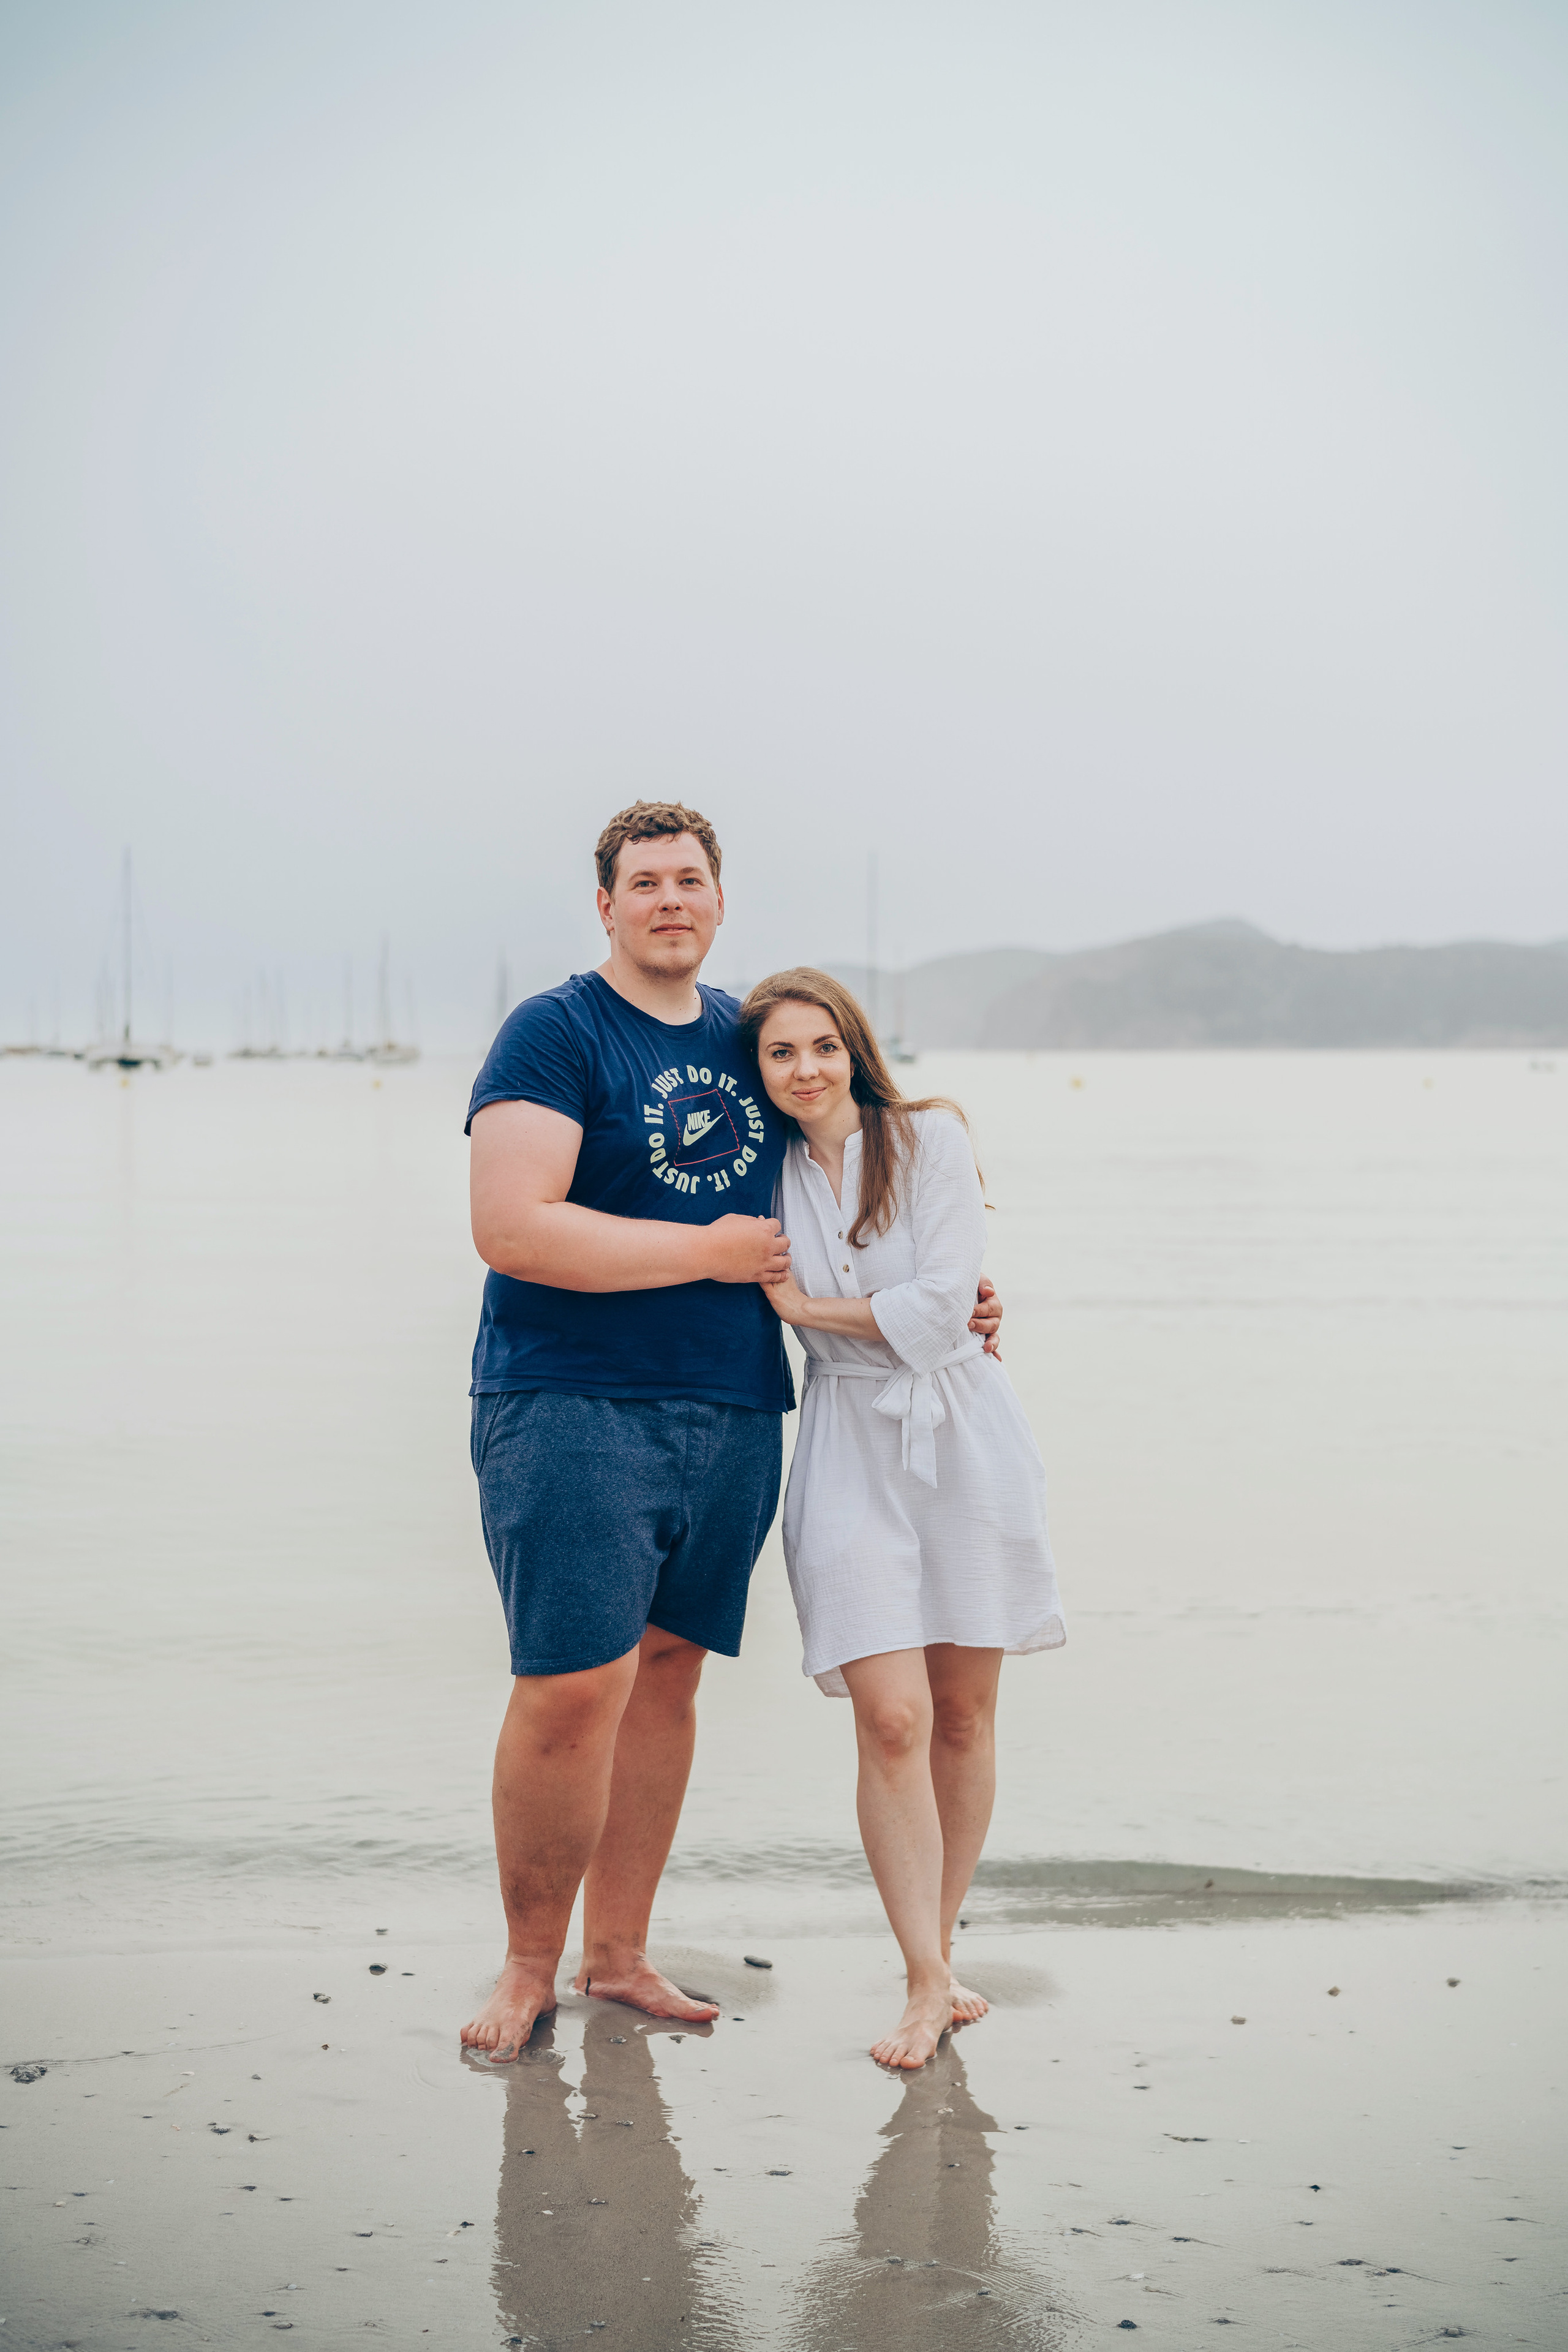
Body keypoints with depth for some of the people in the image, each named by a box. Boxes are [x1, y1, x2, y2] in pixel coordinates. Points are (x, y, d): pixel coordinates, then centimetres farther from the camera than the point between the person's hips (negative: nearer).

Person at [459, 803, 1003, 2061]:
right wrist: (708, 1255, -12)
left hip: (732, 1414, 6)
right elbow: (511, 1229, -18)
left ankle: (619, 1951, 22)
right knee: (573, 1689, -11)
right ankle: (528, 1966, 6)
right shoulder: (552, 1035, -6)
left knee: (667, 1671, 10)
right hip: (572, 1409, -6)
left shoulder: (749, 1035, 15)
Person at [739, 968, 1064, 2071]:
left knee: (964, 1715, 6)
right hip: (853, 1452, 1)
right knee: (890, 1720, -11)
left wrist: (810, 1308, -6)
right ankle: (925, 1983, -5)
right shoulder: (770, 1176, 7)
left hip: (963, 1440, -1)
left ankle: (940, 1950, 21)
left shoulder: (929, 1139, -3)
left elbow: (939, 1306, -12)